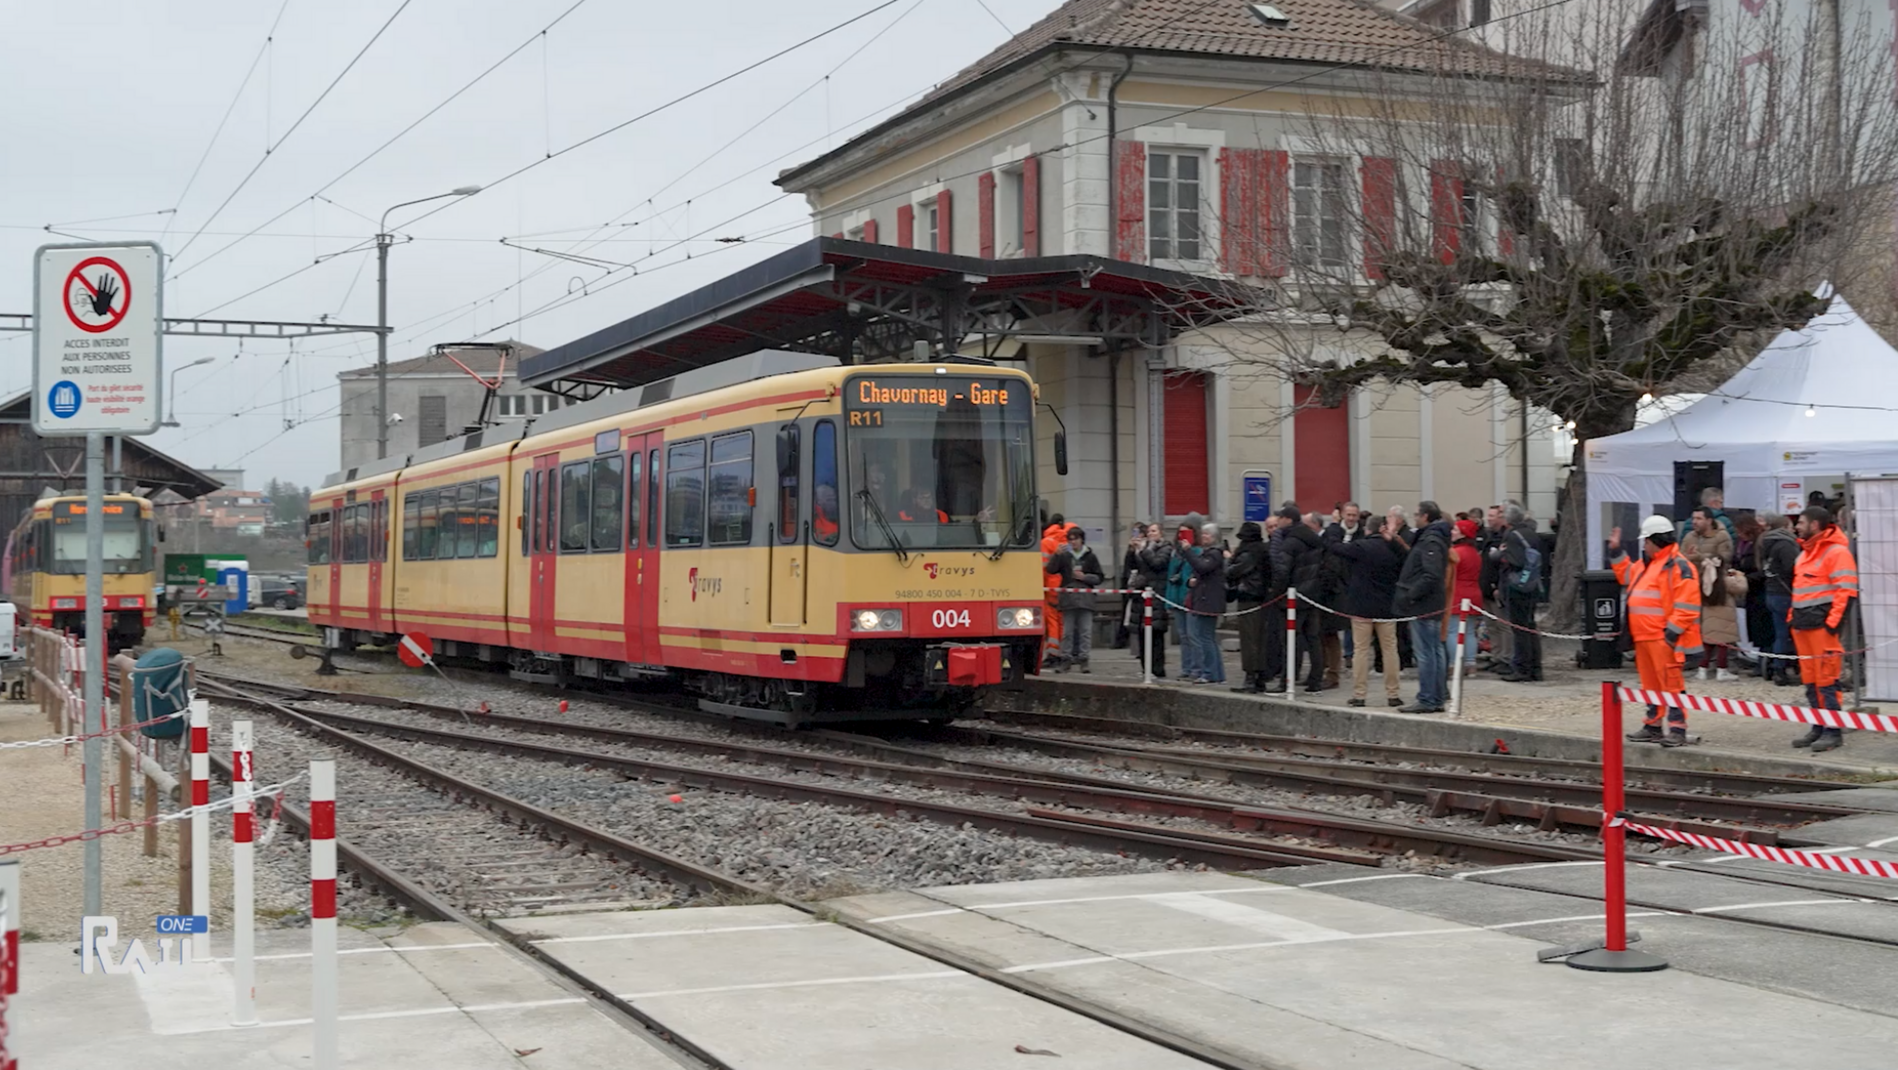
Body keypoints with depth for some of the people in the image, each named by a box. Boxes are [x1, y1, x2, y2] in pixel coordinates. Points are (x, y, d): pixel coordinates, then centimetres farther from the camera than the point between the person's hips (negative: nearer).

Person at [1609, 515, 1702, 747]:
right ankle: (1652, 727, 23)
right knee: (1650, 684, 15)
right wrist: (1617, 552, 29)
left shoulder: (1678, 566, -12)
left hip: (1663, 638, -10)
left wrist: (1673, 631, -21)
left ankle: (1677, 730, -9)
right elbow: (1627, 575, 37)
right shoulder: (1646, 564, 18)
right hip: (1644, 637, 10)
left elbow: (1687, 604, -18)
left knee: (1671, 684, -9)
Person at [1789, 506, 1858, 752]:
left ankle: (1833, 733, -5)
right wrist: (1792, 616, 19)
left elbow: (1846, 590, -15)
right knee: (1811, 680, 12)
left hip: (1822, 626, -9)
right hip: (1803, 625, 9)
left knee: (1826, 680, -8)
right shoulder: (1805, 552, 20)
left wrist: (1833, 621, -19)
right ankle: (1818, 729, 19)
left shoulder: (1836, 552, -9)